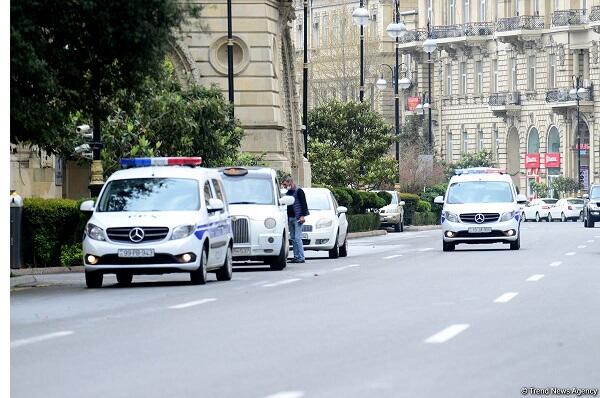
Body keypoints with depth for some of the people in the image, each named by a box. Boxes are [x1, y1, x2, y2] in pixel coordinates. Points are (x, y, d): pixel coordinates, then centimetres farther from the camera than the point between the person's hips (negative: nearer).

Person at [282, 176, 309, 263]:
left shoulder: (298, 191, -3)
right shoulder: (288, 193, 19)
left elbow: (303, 203, -9)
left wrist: (302, 216, -17)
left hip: (297, 218, -8)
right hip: (290, 218, 8)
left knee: (297, 238, -12)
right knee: (293, 238, 5)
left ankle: (301, 258, -13)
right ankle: (296, 257, 6)